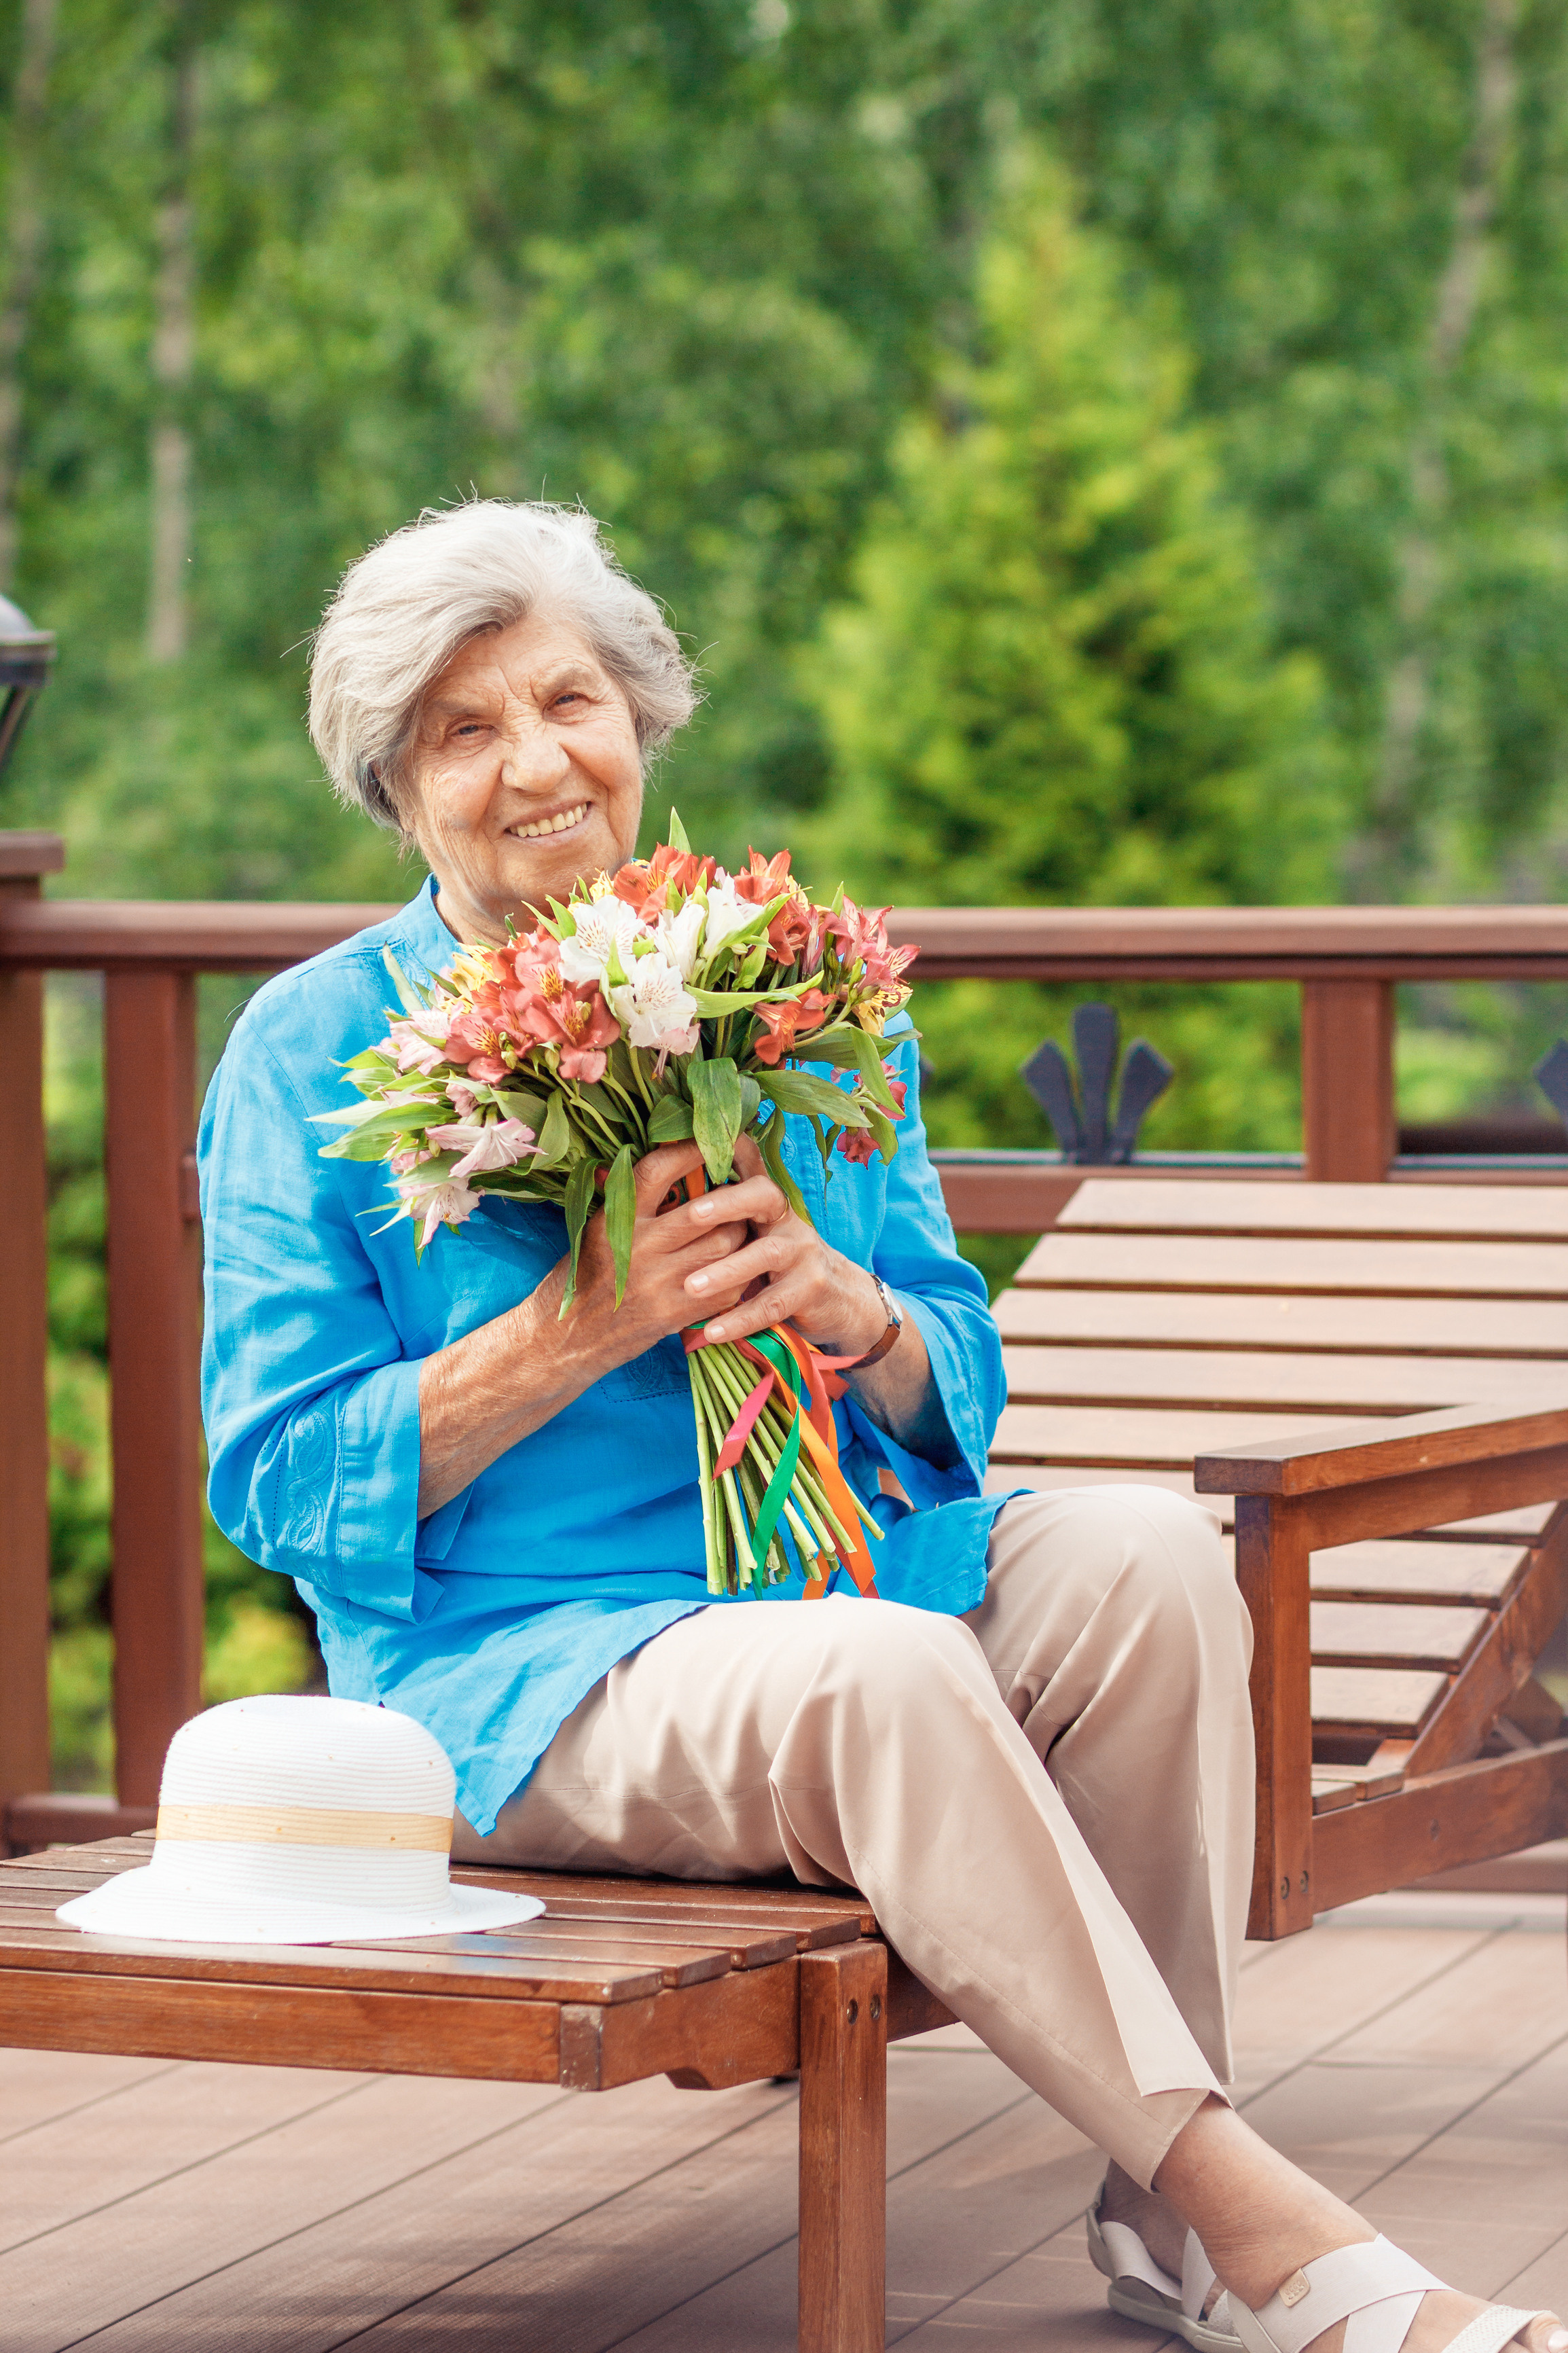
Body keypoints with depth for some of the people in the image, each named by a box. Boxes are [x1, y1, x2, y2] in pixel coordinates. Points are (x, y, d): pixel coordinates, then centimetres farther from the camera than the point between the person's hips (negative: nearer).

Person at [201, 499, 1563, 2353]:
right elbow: (276, 1479, -6)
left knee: (1148, 1557, -25)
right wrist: (591, 1323, -18)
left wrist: (853, 1310, -14)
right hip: (526, 1662, -4)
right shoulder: (313, 1053, 0)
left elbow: (955, 1385, 11)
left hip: (848, 1556, 5)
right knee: (884, 1676, -35)